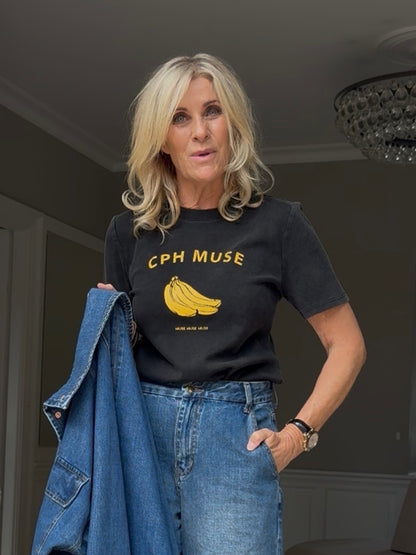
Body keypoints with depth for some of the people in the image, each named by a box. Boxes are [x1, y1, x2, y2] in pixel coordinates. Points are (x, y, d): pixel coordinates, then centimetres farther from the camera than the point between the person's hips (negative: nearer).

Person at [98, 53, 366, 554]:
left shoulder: (276, 223, 0)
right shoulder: (129, 232, 8)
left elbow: (347, 346, 3)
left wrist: (299, 432, -5)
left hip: (236, 433, -2)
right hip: (143, 424, 3)